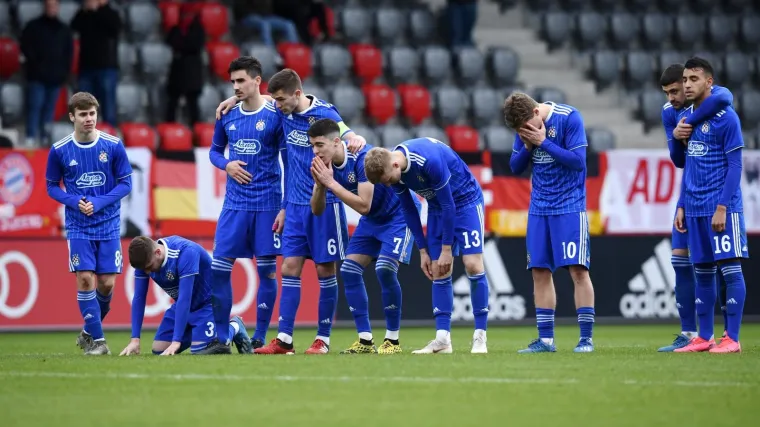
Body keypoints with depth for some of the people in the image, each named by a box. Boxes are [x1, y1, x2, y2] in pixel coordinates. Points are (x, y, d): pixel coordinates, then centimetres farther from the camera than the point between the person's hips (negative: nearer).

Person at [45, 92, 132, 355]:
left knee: (107, 282, -1)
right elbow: (52, 187, 5)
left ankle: (89, 332, 23)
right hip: (78, 227, -1)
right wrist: (75, 202, -14)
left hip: (108, 225, 1)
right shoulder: (59, 151, -5)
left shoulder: (114, 146, -6)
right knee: (85, 279, -11)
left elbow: (125, 183, -1)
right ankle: (96, 340, -2)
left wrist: (99, 202, -15)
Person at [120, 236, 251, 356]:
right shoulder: (144, 259, -15)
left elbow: (185, 298, -36)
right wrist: (135, 339, -17)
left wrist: (176, 341, -39)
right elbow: (138, 297, -10)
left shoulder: (185, 252, -34)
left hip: (207, 302, -6)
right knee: (158, 350, -2)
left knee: (200, 350, -23)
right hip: (182, 305, 6)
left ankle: (234, 328, 5)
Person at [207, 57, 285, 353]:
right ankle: (221, 338, 6)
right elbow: (214, 150, 19)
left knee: (267, 270, 0)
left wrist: (286, 207, -8)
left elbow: (290, 162, -4)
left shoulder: (275, 115, -7)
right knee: (219, 268, -2)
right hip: (234, 203, 4)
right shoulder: (227, 115, 6)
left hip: (267, 203, -4)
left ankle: (259, 338, 9)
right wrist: (226, 164, -5)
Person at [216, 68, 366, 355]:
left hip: (324, 203, -6)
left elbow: (348, 136, -21)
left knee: (325, 270, 1)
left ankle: (323, 339, 8)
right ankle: (284, 340, 2)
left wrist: (356, 140, -43)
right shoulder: (284, 111, 5)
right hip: (295, 205, 6)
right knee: (289, 268, 2)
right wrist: (235, 100, 12)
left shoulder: (324, 114, -13)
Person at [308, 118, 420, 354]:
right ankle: (365, 340, 1)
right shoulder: (325, 164, -9)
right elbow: (317, 210, -7)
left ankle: (393, 340, -10)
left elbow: (363, 206, -34)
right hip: (372, 220, 8)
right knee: (349, 270, -4)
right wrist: (319, 184, -25)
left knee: (384, 269, -22)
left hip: (398, 216, -8)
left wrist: (331, 183, -34)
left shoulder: (363, 158, -31)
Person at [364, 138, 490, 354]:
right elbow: (408, 210, 0)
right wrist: (423, 251, 0)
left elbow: (448, 205, -26)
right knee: (438, 272, -1)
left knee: (473, 264, -15)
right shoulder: (392, 169, -14)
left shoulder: (430, 160, -35)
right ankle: (442, 339, 0)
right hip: (437, 207, 7)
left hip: (466, 200, -7)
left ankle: (480, 338, -9)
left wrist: (447, 249, -19)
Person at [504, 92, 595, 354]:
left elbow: (578, 161, -17)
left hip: (569, 207, -5)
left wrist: (543, 142, -20)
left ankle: (586, 338, -4)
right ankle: (546, 339, 8)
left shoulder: (569, 118, -14)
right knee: (539, 271, 3)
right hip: (539, 209, 5)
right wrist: (527, 146, -11)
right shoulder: (525, 127, 3)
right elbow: (515, 167, 7)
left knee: (577, 270, -8)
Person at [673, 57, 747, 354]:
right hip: (695, 209, 7)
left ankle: (732, 338, -4)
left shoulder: (725, 117, -8)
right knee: (702, 272, 8)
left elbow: (734, 166, -10)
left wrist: (722, 207, -16)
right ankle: (704, 338, 13)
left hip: (722, 208, -7)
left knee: (730, 269, -5)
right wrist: (681, 206, 14)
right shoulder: (686, 117, 12)